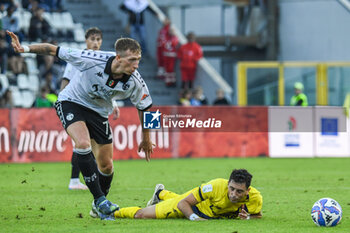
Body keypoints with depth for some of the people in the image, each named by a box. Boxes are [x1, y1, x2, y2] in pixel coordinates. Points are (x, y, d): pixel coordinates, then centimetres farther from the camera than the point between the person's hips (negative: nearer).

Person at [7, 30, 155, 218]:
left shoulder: (135, 81, -24)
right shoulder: (93, 60, -34)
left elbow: (144, 107, -3)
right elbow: (54, 50, -24)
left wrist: (146, 138, 7)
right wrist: (25, 48, -34)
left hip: (98, 111, 4)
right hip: (71, 102, -4)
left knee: (106, 166, 3)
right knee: (83, 143, -30)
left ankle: (98, 206, 31)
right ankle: (100, 200, -21)